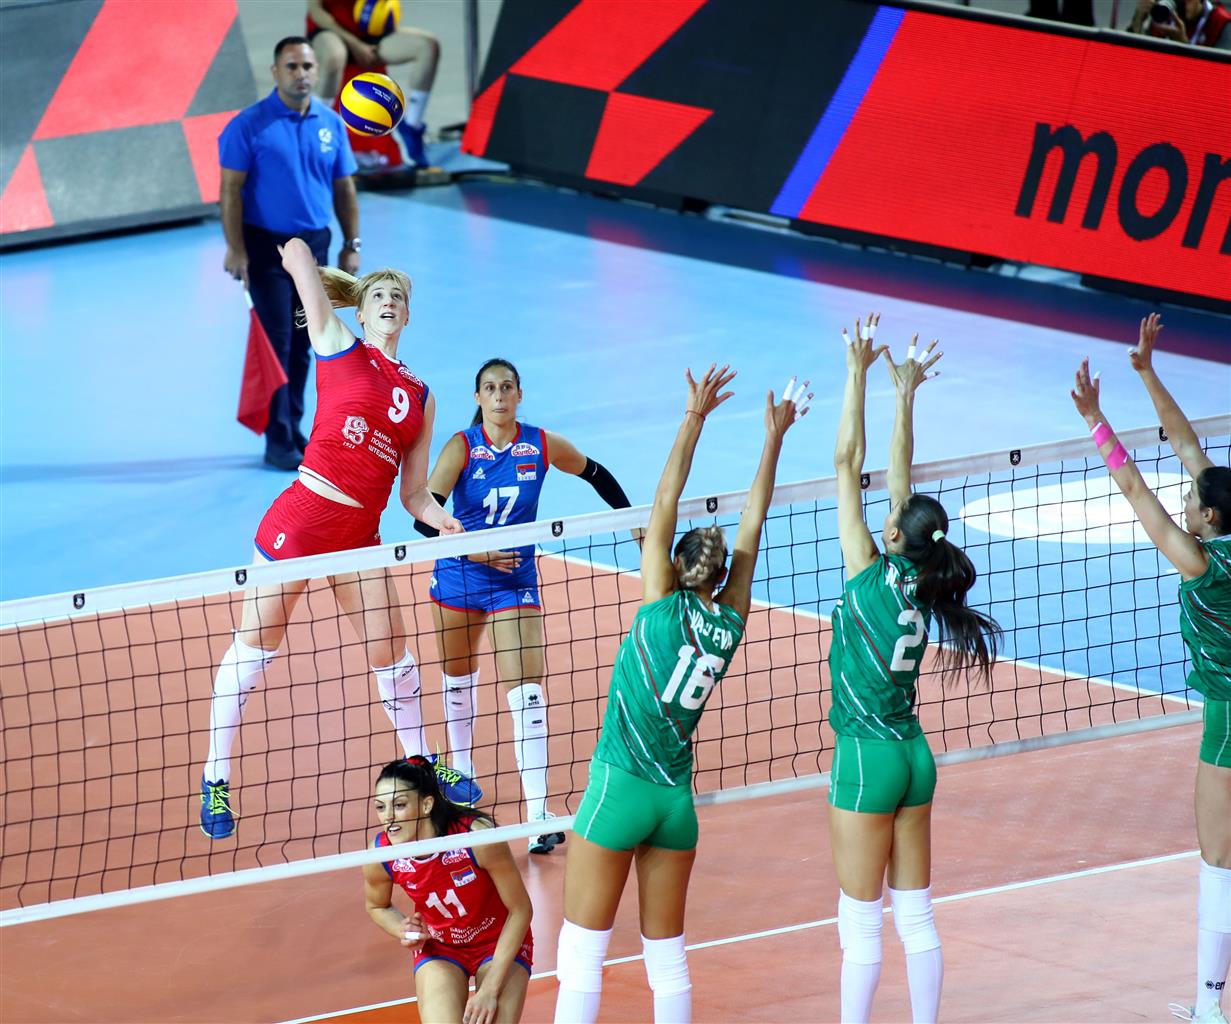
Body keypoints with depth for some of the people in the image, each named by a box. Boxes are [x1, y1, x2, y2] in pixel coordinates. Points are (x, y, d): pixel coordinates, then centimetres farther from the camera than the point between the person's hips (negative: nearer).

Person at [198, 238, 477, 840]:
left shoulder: (421, 398, 15)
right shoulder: (339, 348, 2)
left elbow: (414, 495, 13)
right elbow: (295, 250, -2)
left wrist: (444, 522, -6)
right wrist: (301, 259, 20)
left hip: (359, 536, 4)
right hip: (300, 516, -4)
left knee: (391, 652, 10)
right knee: (254, 646, 0)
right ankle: (215, 779, 9)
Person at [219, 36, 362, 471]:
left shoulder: (330, 123, 5)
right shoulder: (249, 125, -9)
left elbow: (344, 187, 11)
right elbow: (231, 189, -10)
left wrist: (351, 245, 9)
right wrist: (235, 248, -16)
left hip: (314, 243, 5)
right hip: (266, 245, -5)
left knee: (302, 345, 11)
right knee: (276, 342, -7)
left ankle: (293, 431, 21)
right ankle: (279, 442, -3)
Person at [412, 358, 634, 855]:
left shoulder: (543, 445, -9)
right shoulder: (462, 447, -14)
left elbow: (597, 476, 10)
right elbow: (425, 517, -17)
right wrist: (471, 550, -29)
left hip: (515, 581, -1)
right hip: (458, 577, 1)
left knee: (525, 690, -12)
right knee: (458, 677, 18)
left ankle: (539, 814, -17)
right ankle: (460, 767, 45)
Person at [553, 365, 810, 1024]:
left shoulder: (665, 608, -8)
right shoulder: (730, 621, 3)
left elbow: (664, 502, -8)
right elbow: (751, 527, 11)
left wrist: (695, 417, -5)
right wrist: (774, 439, 17)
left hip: (620, 790, -5)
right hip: (678, 798, 5)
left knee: (580, 958, -2)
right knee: (667, 958, 12)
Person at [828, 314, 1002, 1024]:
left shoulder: (872, 573, -12)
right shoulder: (928, 584, 3)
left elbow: (850, 464, -9)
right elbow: (901, 479, 14)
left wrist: (860, 373, -5)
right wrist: (905, 393, 19)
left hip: (867, 756, -7)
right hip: (915, 757, 7)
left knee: (862, 925, -3)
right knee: (916, 917, 10)